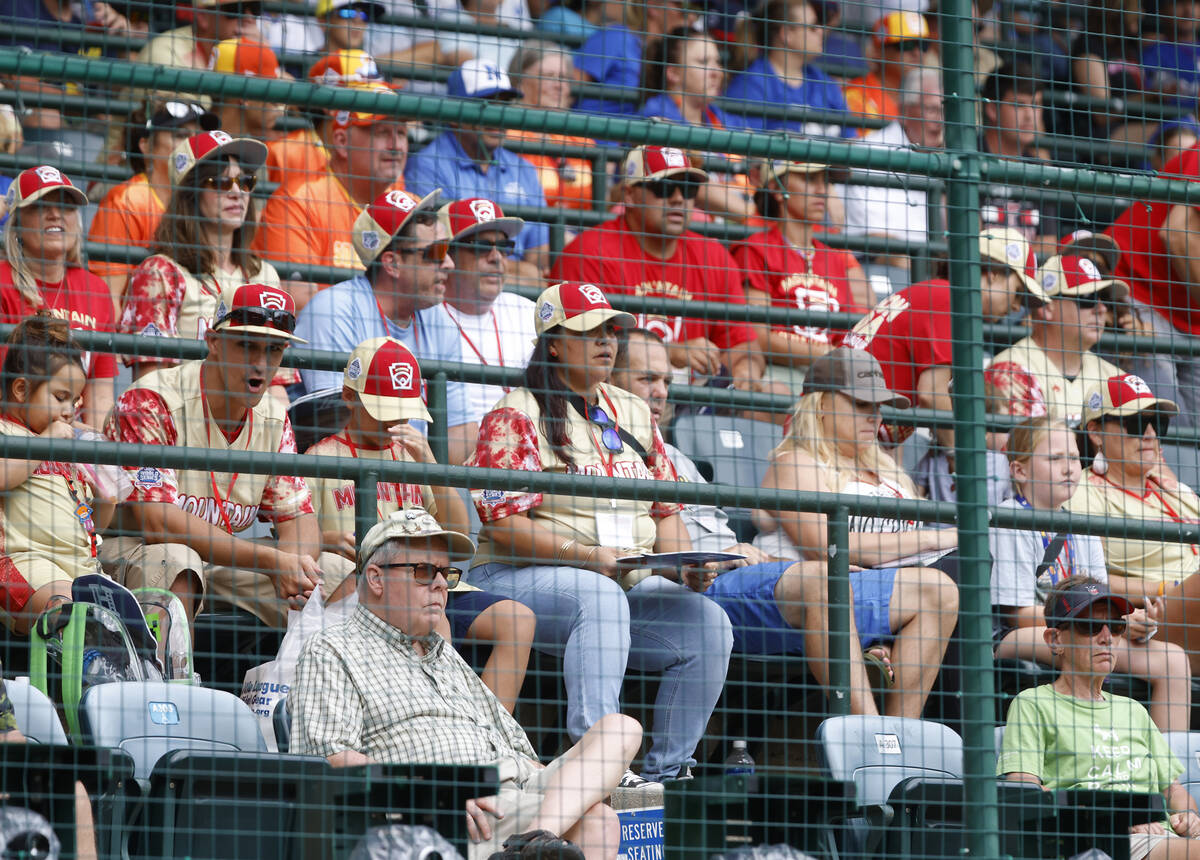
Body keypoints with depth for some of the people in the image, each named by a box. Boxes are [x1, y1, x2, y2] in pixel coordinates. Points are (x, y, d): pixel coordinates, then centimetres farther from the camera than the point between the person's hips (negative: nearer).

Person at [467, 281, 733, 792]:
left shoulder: (633, 415, 20)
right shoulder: (516, 417, -1)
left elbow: (666, 509, 19)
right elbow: (502, 521, -10)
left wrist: (683, 565, -2)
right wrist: (585, 556, -22)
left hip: (632, 581, 6)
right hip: (522, 577, -6)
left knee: (707, 623, -19)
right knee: (600, 597, -38)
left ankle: (667, 770, -16)